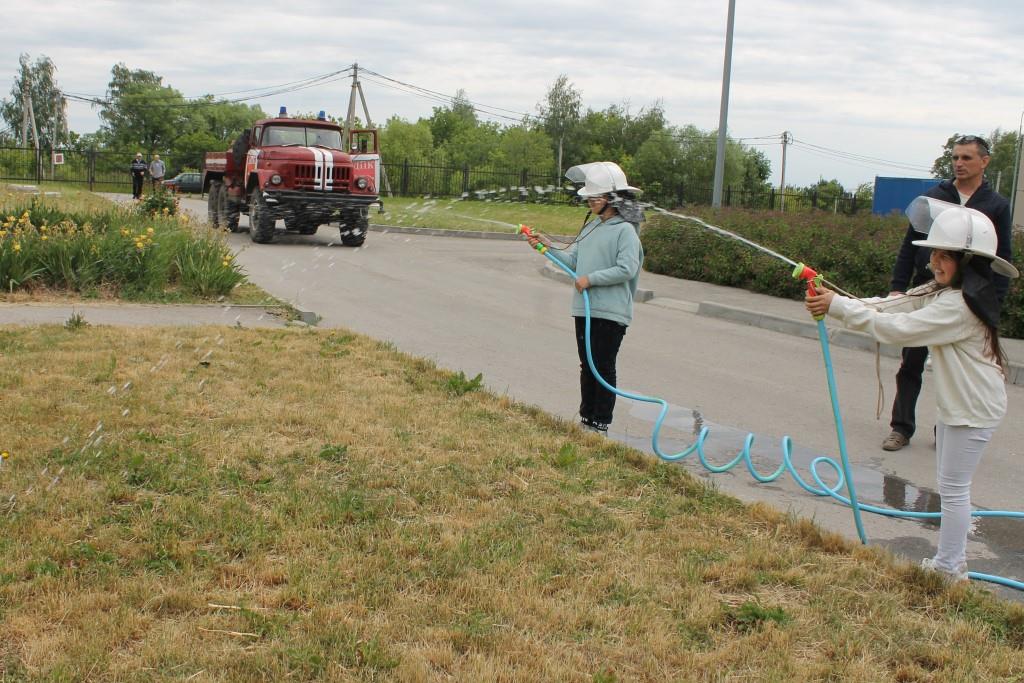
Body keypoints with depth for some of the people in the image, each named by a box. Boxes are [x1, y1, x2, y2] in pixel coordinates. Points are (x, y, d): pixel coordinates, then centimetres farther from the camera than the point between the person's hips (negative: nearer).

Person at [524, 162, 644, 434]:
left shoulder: (625, 230, -11)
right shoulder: (591, 227, 13)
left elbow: (626, 269, -20)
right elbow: (573, 260, 15)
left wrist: (591, 279, -17)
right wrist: (549, 248, 4)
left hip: (610, 312, -8)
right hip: (584, 309, 8)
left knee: (604, 368, -1)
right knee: (587, 366, 14)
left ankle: (601, 424, 7)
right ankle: (586, 419, 25)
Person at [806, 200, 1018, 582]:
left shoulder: (960, 305, -27)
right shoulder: (943, 292, 5)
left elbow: (898, 328, -30)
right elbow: (894, 305, 1)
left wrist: (839, 306, -25)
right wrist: (836, 304, -12)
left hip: (974, 409, -10)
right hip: (954, 404, 10)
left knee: (953, 487, 0)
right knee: (950, 486, 18)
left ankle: (950, 568, 13)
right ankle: (950, 560, 30)